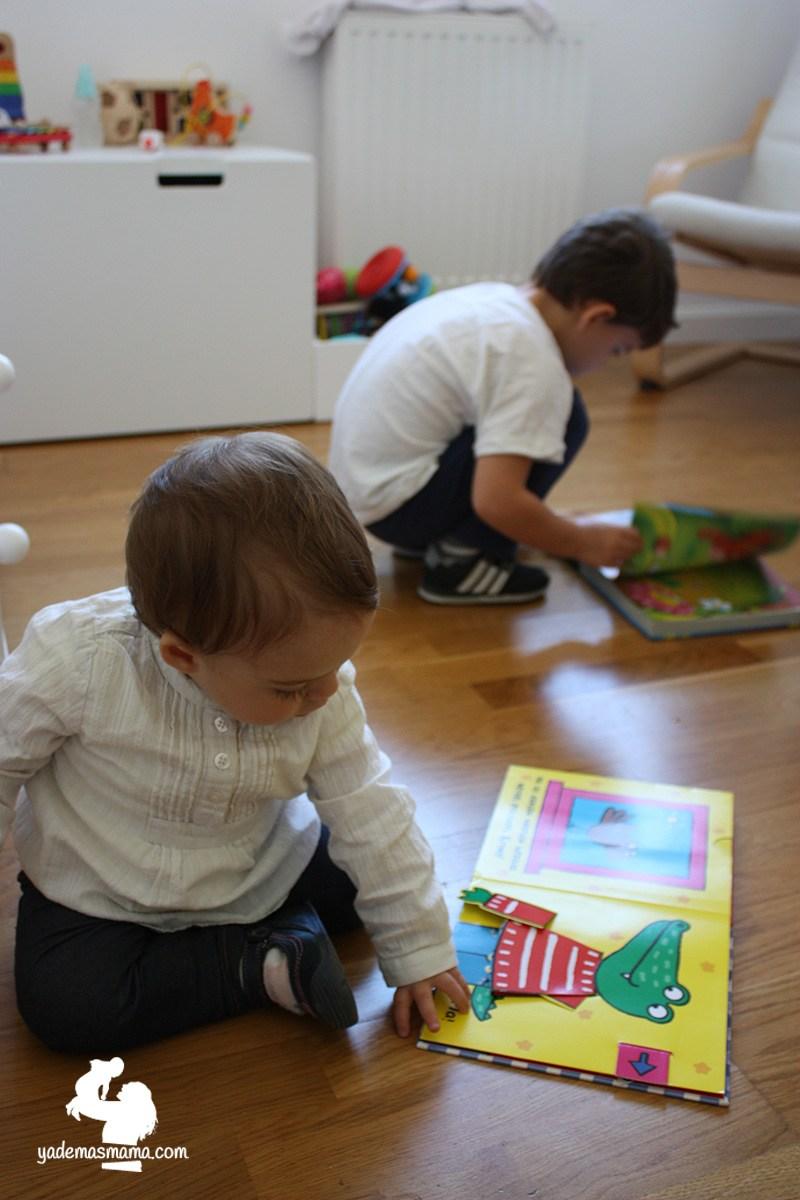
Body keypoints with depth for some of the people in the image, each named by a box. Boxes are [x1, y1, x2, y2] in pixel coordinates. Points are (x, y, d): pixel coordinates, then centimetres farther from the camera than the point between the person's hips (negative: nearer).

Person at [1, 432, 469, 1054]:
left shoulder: (323, 694, -21)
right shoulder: (80, 659, -32)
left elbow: (370, 815, -11)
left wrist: (419, 950, -6)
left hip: (257, 878, 2)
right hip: (101, 895, -1)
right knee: (64, 1006, -24)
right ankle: (266, 964, -15)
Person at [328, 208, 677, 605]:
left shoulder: (496, 299, 6)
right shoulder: (534, 364, -20)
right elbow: (496, 501, -26)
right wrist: (583, 543, -9)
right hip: (396, 503, -9)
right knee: (564, 416, -14)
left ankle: (432, 536, 13)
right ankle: (460, 560, -7)